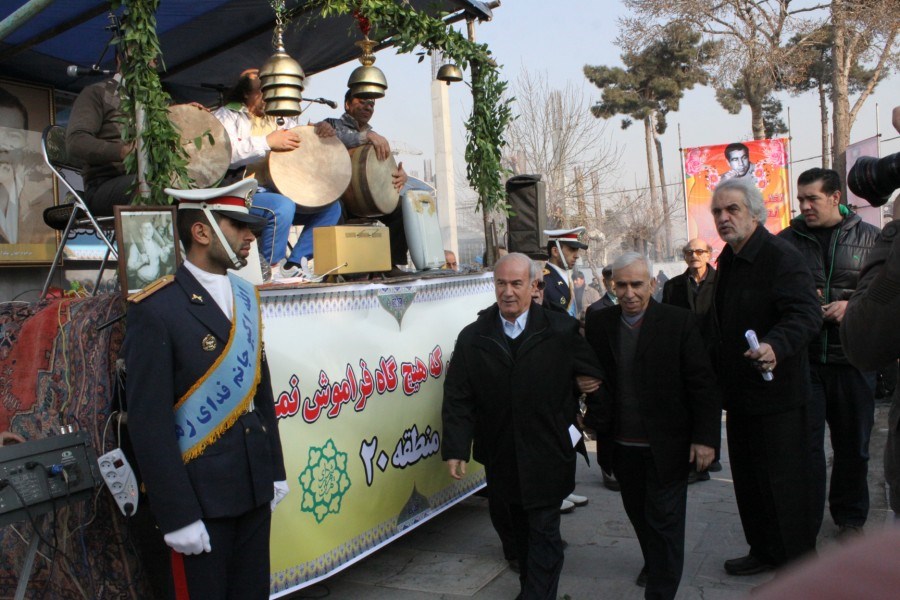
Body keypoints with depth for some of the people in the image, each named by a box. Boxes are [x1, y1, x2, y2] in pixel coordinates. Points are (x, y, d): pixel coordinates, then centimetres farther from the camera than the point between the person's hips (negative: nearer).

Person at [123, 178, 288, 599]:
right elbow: (149, 422, -16)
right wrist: (178, 516, -16)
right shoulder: (155, 311, -14)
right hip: (200, 496, -6)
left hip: (254, 488, 6)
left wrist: (275, 471, 11)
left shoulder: (245, 298, 7)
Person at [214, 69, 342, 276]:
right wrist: (267, 143, -24)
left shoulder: (277, 118, 20)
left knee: (330, 207, -4)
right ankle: (272, 269, -18)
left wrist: (322, 131, 1)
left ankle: (294, 263, -7)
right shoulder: (227, 116, 0)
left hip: (276, 191, 8)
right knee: (282, 206, -36)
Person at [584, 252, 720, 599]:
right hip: (621, 444, 4)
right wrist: (595, 416, -1)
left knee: (664, 519, 4)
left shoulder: (679, 322, -10)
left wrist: (705, 437, -12)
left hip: (666, 445, -4)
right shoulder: (598, 324, 0)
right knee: (638, 513, 20)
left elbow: (703, 384, -9)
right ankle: (654, 564, 45)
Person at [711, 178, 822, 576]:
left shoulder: (781, 257, -16)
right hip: (740, 392, 9)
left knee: (784, 482, 2)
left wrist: (775, 346, -43)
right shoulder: (728, 261, 12)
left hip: (777, 392, -8)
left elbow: (806, 315, -26)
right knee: (747, 478, 17)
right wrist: (719, 374, 17)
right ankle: (764, 550, 33)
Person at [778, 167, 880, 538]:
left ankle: (850, 517, 31)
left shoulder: (870, 238, 4)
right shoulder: (786, 240, 5)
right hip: (802, 357, 0)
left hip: (852, 356, 1)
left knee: (853, 443, 12)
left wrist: (853, 306, -12)